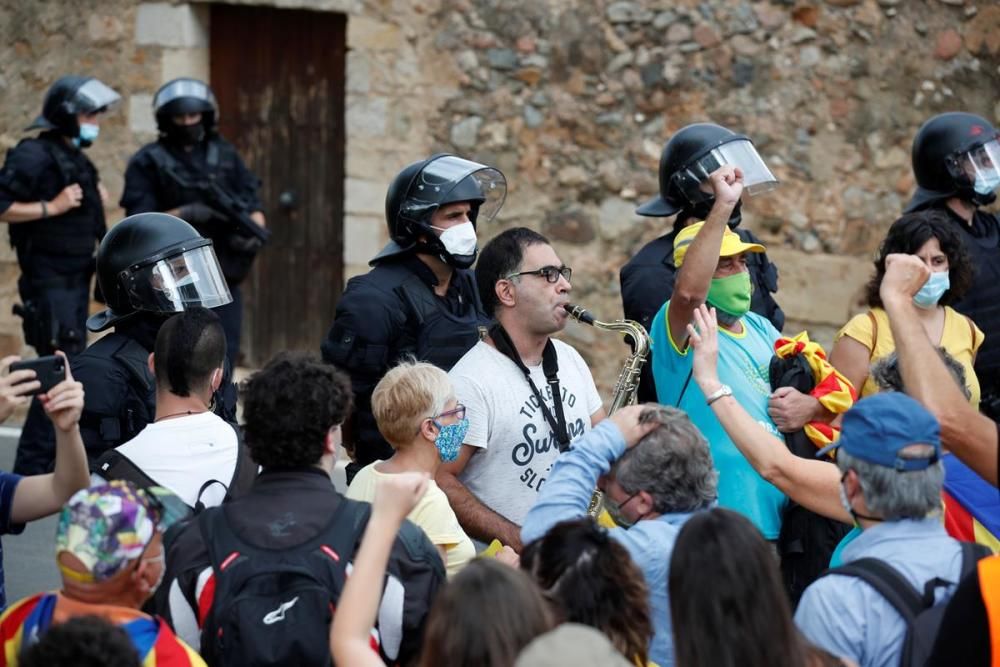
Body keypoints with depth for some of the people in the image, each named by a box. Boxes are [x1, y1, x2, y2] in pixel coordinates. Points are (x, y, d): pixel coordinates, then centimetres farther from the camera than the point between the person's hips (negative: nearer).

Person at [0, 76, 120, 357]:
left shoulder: (75, 157, 13)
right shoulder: (34, 156, -16)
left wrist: (95, 197, 8)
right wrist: (52, 207, -23)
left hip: (78, 276, 9)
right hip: (50, 279, -9)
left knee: (76, 354, 12)